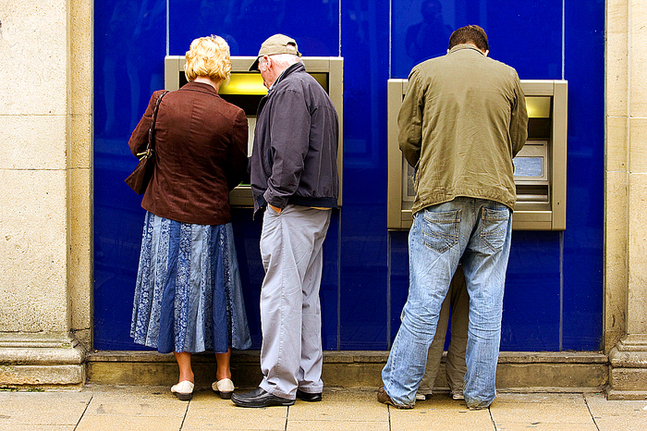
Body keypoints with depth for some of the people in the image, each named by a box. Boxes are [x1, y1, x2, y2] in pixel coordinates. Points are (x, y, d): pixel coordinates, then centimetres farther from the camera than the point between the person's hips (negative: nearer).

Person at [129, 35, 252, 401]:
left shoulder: (161, 103, -10)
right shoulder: (232, 116, -14)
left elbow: (137, 146, 5)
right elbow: (238, 173, -3)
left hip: (166, 216, 1)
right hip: (211, 218, -1)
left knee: (173, 288, 12)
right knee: (215, 291, 14)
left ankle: (185, 376, 15)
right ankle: (224, 375, 23)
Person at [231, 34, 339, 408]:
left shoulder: (290, 89, -10)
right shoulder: (317, 91, 23)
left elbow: (288, 151, -22)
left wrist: (277, 197, -16)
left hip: (292, 208, -10)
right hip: (318, 208, 10)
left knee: (281, 295, -7)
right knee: (306, 296, 13)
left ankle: (279, 385, -5)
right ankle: (309, 381, 17)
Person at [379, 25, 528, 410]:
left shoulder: (425, 72, 5)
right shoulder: (508, 76, 10)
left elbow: (408, 138, 5)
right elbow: (517, 140, 17)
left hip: (441, 194, -1)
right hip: (496, 197, 2)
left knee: (425, 299, 1)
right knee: (487, 300, 6)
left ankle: (400, 389, 7)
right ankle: (480, 392, 11)